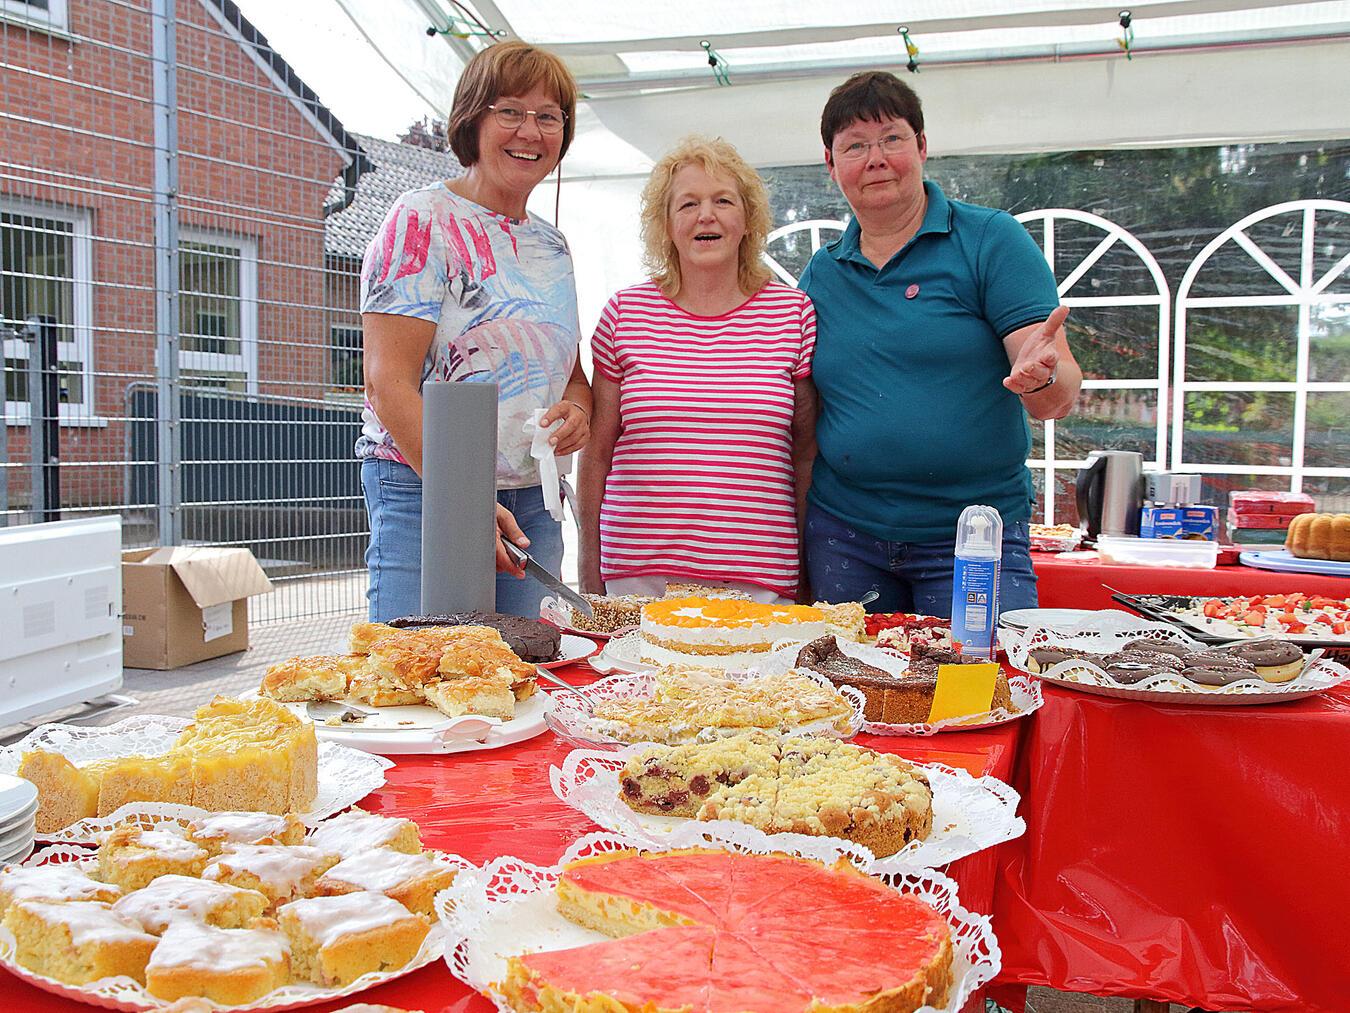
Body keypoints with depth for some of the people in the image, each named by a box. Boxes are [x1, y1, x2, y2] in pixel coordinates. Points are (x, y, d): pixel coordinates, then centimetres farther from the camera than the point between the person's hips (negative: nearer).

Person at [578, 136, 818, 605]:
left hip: (759, 579, 0)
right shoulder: (625, 313, 5)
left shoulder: (794, 314, 5)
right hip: (639, 574, 0)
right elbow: (597, 453, 8)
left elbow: (807, 456, 8)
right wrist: (590, 578, 7)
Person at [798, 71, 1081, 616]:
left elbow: (1058, 398, -9)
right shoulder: (820, 274, 9)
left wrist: (1042, 376, -31)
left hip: (974, 535, -3)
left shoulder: (991, 239, -2)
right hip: (842, 536, 3)